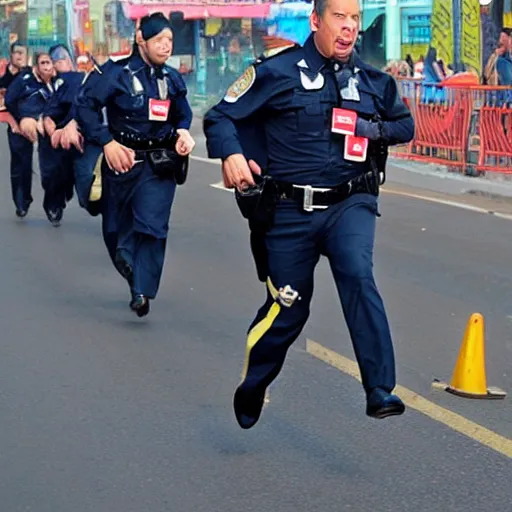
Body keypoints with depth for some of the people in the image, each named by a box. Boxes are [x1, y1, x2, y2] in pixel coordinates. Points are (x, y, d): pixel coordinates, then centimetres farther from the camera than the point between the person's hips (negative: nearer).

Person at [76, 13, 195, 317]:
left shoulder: (172, 79, 6)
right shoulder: (117, 72, -9)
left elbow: (183, 114, 21)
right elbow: (86, 104, -12)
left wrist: (183, 132, -1)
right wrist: (106, 142, -18)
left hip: (159, 165, 1)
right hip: (122, 160, -1)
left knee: (152, 226, -15)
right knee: (116, 227, 10)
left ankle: (142, 293, -14)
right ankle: (135, 277, 33)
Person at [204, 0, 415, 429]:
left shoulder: (372, 80, 7)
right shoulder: (279, 72, -4)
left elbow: (405, 124, 20)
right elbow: (220, 116, -3)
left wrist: (371, 129, -2)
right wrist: (231, 155, -23)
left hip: (350, 204, 2)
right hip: (290, 211, -1)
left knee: (358, 277, -26)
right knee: (288, 307, 7)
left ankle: (380, 392, -25)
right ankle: (252, 388, 35)